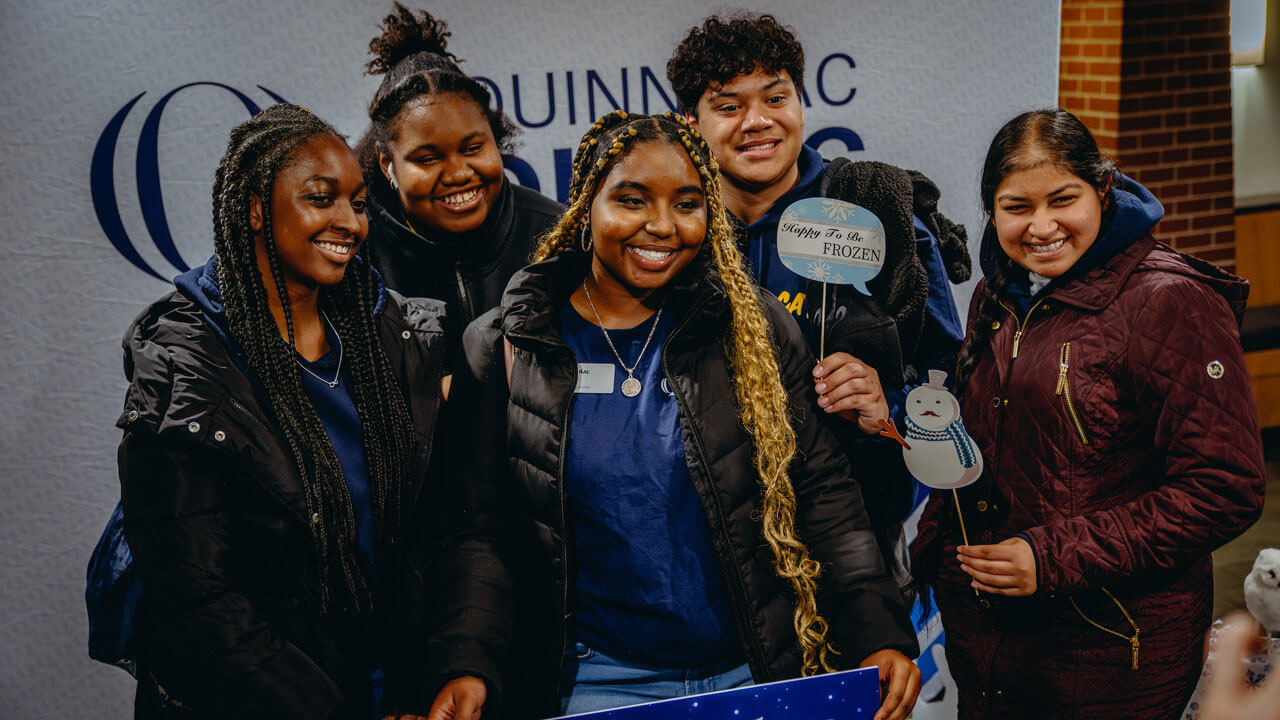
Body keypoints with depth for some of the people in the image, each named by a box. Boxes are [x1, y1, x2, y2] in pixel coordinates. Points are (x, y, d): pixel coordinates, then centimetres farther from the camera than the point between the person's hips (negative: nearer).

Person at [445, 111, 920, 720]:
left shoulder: (754, 332, 0)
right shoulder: (504, 348, -2)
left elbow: (821, 491, -1)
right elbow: (481, 528, -2)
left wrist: (879, 632, -11)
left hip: (759, 670, 1)